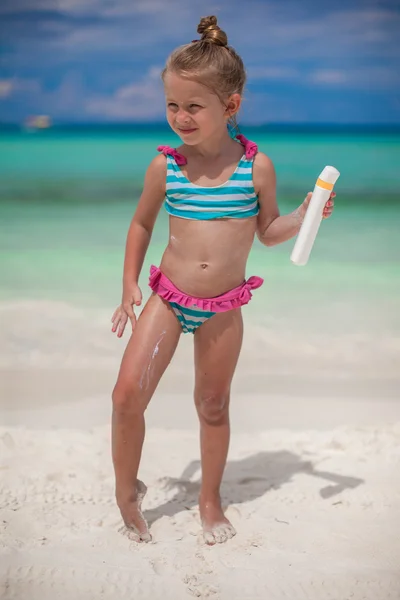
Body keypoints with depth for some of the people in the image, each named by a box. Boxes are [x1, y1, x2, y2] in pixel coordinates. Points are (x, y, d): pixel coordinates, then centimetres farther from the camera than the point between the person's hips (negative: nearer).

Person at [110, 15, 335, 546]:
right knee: (128, 392, -11)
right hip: (167, 298, 0)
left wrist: (302, 216, -14)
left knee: (213, 405, 12)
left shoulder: (257, 166, -9)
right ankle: (127, 491, 12)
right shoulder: (165, 165, -7)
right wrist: (130, 284, 4)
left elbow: (267, 232, 5)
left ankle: (210, 499, 33)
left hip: (223, 308, 0)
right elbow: (142, 224, 9)